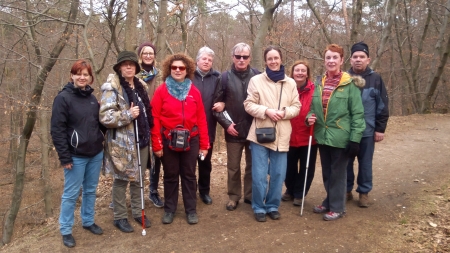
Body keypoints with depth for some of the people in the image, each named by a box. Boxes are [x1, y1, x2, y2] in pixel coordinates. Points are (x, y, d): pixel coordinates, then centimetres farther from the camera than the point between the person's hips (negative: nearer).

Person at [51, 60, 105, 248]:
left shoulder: (92, 98, 8)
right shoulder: (63, 98, -10)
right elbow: (57, 130, -13)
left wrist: (103, 143, 10)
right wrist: (64, 157, -16)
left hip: (96, 153, 6)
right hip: (76, 156, -6)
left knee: (91, 190, 17)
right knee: (71, 194, 5)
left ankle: (88, 221, 34)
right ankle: (65, 231, 20)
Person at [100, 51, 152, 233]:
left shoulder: (140, 85, 12)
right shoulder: (112, 87, -11)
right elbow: (105, 117, -19)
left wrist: (148, 133, 14)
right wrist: (128, 115, -23)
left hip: (141, 139, 7)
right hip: (122, 142, -6)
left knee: (138, 177, 16)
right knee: (121, 179, 5)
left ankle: (138, 211, 31)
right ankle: (120, 217, 21)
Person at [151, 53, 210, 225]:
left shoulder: (194, 92, 2)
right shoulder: (161, 91, -3)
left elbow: (201, 118, 2)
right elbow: (155, 118, -5)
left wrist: (204, 144, 0)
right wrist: (157, 144, -9)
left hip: (191, 140, 1)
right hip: (169, 141, -1)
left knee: (189, 175, 11)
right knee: (170, 176, 12)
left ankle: (191, 210, 25)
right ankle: (169, 210, 28)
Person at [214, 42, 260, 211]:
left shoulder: (257, 76, -2)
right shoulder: (225, 77, -1)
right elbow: (217, 104, 1)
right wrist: (226, 124, -7)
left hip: (254, 130, 0)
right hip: (233, 131, 0)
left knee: (252, 165, 12)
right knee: (233, 167, 11)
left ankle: (250, 195, 28)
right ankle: (233, 196, 26)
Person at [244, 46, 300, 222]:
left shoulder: (290, 83, 8)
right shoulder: (256, 80, 1)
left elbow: (296, 107, 7)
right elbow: (248, 105, -3)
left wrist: (284, 112, -13)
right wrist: (266, 111, -18)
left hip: (281, 135, 2)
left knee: (278, 174, 9)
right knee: (259, 175, 1)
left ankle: (273, 206, 26)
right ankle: (259, 207, 18)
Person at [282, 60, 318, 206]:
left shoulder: (314, 90, -9)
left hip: (308, 137, -1)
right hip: (289, 137, 2)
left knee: (306, 168, 11)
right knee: (289, 166, 17)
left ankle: (299, 194, 29)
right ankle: (290, 190, 39)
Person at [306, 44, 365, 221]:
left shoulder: (350, 84, -9)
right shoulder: (320, 83, 8)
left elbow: (357, 114, -10)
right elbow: (314, 108, 17)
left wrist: (355, 139, -14)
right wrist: (310, 117, -5)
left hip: (341, 138, -5)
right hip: (323, 136, 6)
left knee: (337, 173, 6)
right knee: (327, 172, 17)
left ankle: (337, 207, 21)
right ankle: (329, 202, 34)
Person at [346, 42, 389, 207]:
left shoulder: (375, 79, -2)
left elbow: (382, 106, 0)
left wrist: (380, 128, -2)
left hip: (367, 131, -1)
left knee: (365, 163, 10)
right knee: (346, 162, 11)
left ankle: (364, 192, 25)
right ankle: (346, 190, 26)